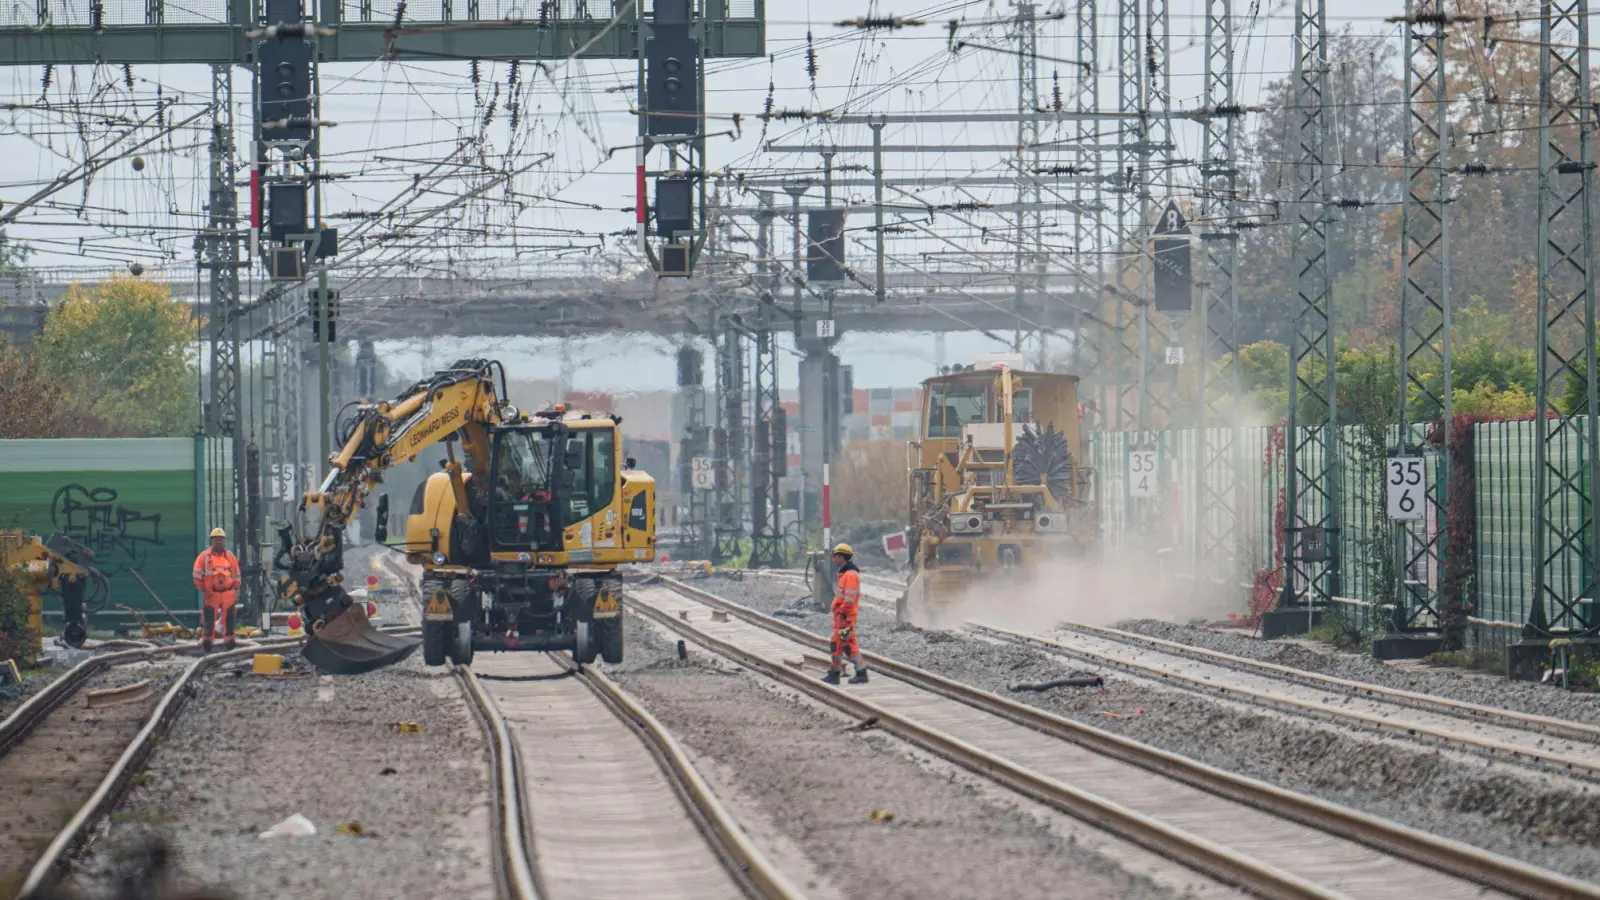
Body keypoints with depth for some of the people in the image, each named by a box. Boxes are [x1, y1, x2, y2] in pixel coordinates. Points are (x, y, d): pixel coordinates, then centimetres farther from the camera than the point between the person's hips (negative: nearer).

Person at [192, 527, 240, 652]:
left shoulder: (230, 557, 10)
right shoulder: (204, 556, 0)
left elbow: (236, 574, 16)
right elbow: (197, 574, 0)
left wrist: (236, 589, 13)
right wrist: (201, 589, -4)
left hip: (228, 592, 3)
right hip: (211, 593, -3)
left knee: (228, 617, 5)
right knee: (209, 617, -3)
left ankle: (229, 638, 12)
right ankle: (206, 639, 2)